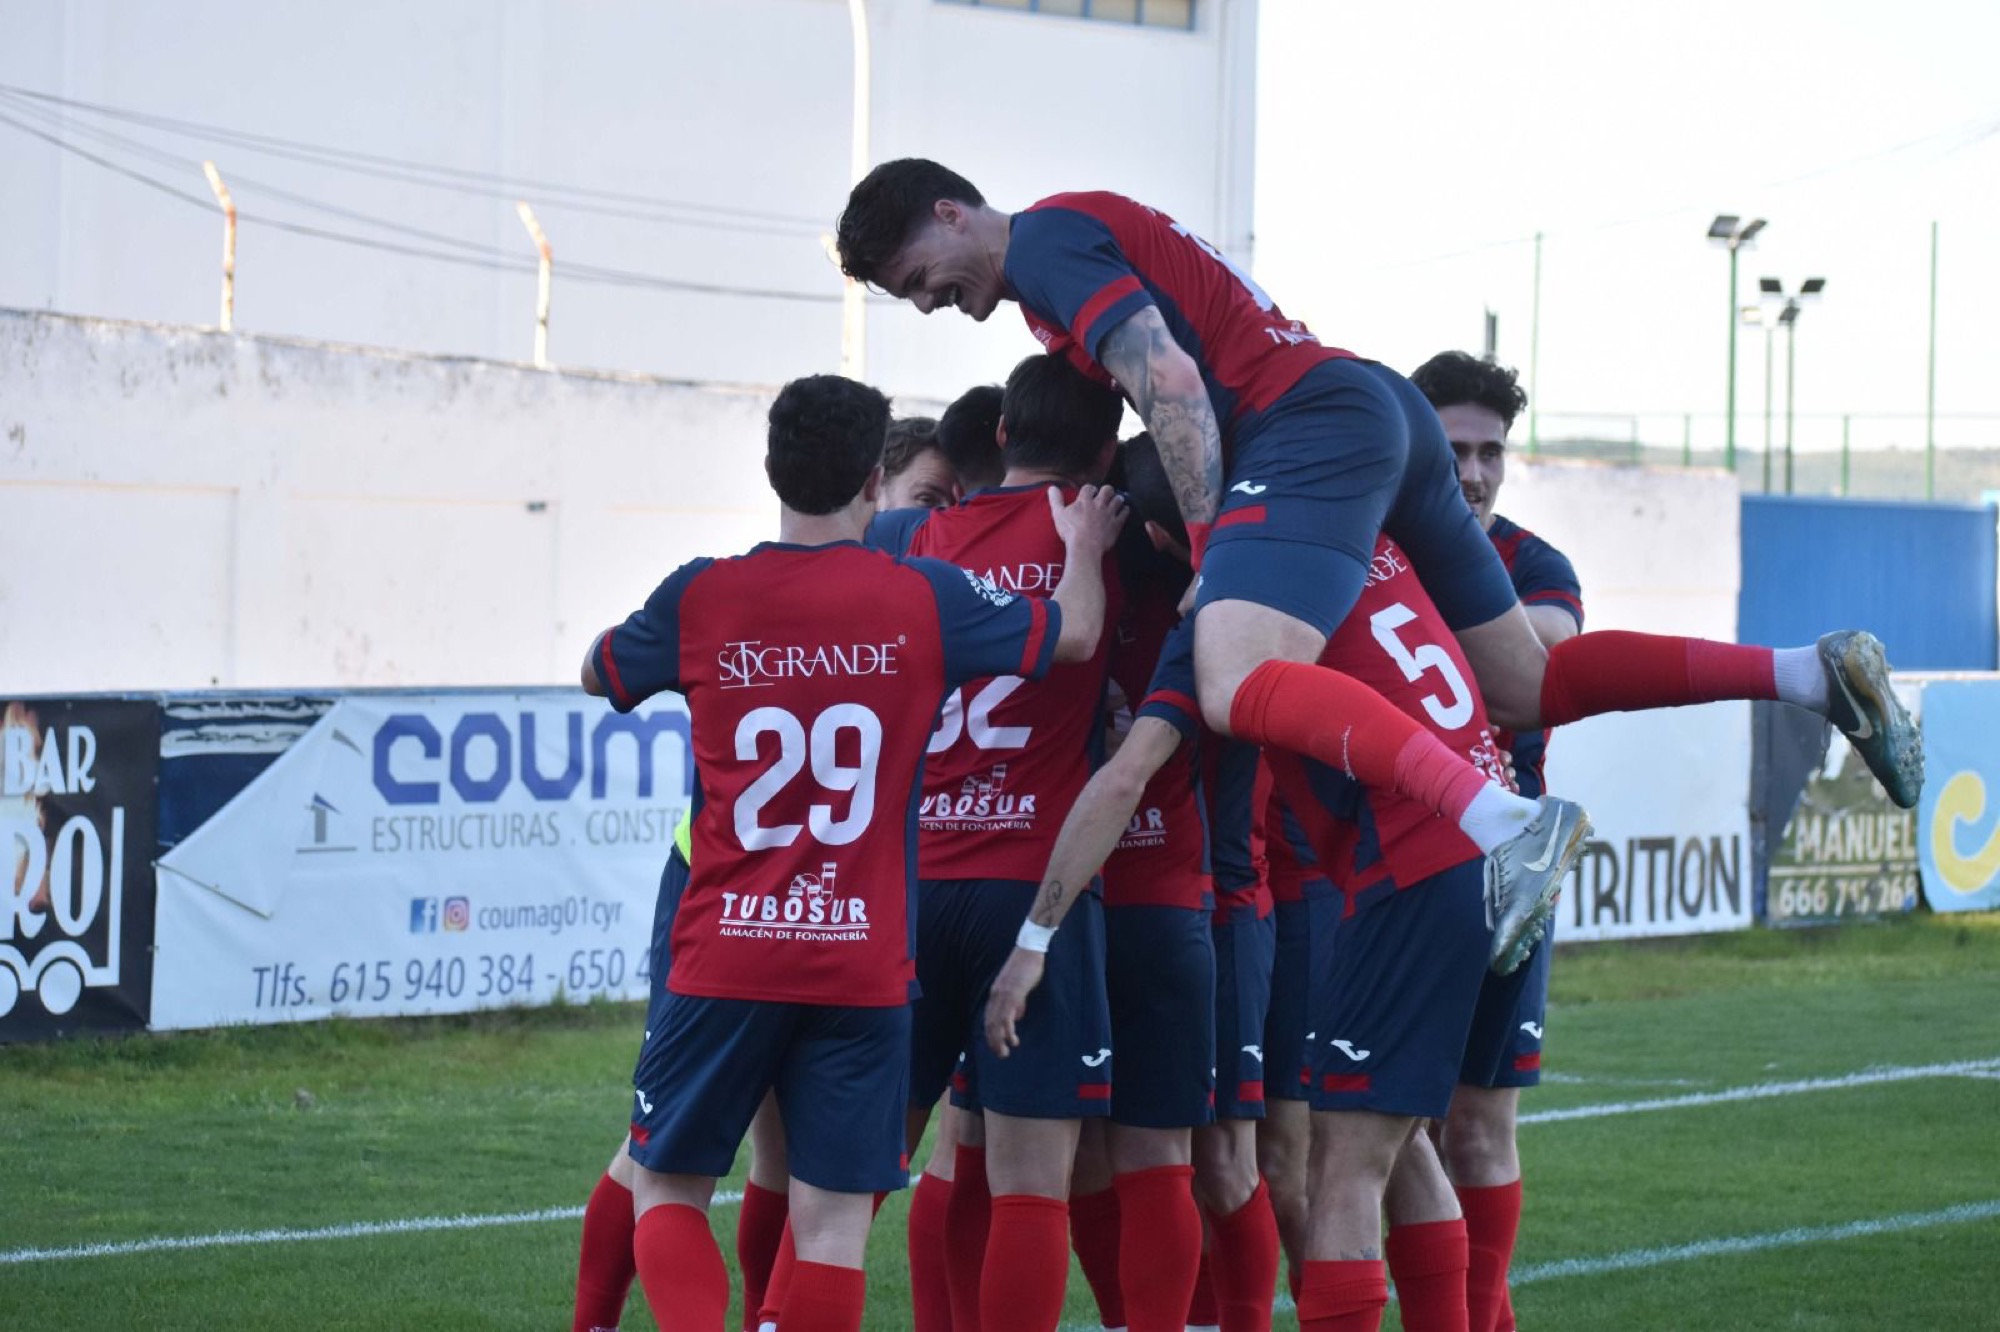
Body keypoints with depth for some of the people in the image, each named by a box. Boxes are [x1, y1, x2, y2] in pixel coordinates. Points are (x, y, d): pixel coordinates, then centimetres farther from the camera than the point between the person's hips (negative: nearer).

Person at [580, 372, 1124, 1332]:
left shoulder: (699, 599, -3)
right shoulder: (926, 600, -2)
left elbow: (599, 674, 17)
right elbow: (1073, 635, 16)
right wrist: (1085, 547, 35)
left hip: (724, 960, 0)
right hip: (864, 966, 0)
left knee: (665, 1190, 11)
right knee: (832, 1227, 2)